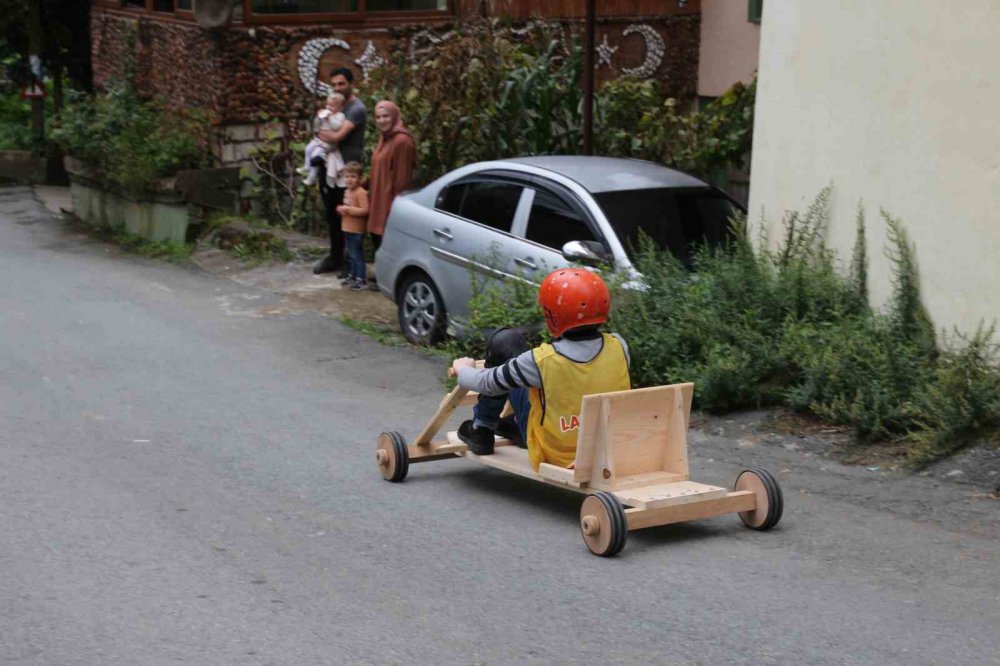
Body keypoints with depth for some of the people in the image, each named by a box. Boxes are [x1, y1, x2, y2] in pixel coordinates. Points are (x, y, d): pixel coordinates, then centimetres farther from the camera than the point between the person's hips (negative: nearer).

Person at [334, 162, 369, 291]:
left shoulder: (361, 193, -19)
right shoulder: (347, 191, 10)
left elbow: (364, 210, -27)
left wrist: (348, 209, -26)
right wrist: (341, 209, 5)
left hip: (356, 230, -9)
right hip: (347, 228, 9)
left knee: (357, 255, -3)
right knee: (350, 254, 19)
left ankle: (360, 280, 2)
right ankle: (351, 276, 31)